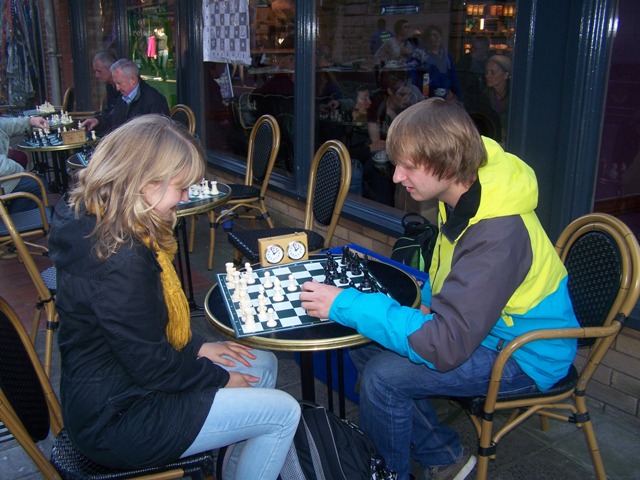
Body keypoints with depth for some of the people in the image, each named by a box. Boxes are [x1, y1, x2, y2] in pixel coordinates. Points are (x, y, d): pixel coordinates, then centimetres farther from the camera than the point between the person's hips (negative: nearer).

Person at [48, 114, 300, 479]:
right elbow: (153, 367, -24)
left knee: (263, 364, 15)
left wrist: (197, 347, 5)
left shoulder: (96, 225, 0)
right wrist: (219, 378, -8)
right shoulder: (120, 260, -32)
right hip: (118, 419, -10)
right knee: (283, 413, -6)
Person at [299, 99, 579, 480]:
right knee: (366, 348, 1)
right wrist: (429, 303, -5)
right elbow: (449, 270, 15)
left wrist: (346, 305, -31)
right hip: (487, 326, 9)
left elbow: (444, 346, -35)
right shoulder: (466, 194, -6)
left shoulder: (498, 235, -34)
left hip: (524, 356, -9)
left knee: (384, 377, -22)